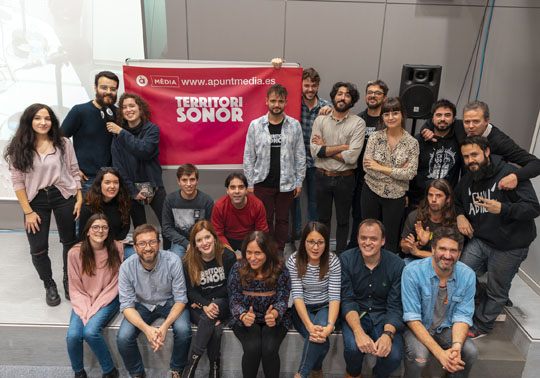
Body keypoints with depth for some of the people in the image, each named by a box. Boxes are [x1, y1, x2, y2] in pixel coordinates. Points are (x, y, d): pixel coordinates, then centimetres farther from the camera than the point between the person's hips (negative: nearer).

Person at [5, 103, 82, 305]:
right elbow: (18, 181, -4)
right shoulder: (18, 148, -3)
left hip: (63, 196, 1)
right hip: (36, 200, 0)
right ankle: (49, 285, 26)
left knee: (69, 241, 11)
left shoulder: (63, 143, -1)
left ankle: (68, 280, 33)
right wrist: (28, 211, -7)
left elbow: (74, 172, 3)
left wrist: (79, 199, -2)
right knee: (38, 249, 1)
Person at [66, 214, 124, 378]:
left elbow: (114, 285, -6)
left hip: (107, 300, -2)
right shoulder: (75, 253, -7)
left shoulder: (116, 249, -10)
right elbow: (75, 289, -1)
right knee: (73, 335, -21)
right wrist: (85, 311, -14)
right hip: (83, 301, 2)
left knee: (90, 331, -26)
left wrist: (94, 309, -13)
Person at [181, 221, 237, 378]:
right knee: (216, 329, -30)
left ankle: (191, 365, -24)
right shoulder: (189, 262, -3)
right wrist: (205, 305, -23)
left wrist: (210, 301, -12)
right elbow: (192, 291, -3)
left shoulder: (228, 257, -8)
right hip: (199, 306, 1)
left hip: (222, 303, -1)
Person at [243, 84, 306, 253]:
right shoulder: (255, 125, -2)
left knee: (282, 219, 12)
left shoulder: (294, 125, 0)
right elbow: (248, 156, 2)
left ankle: (279, 252, 28)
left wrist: (299, 182, 3)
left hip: (286, 183, 1)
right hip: (263, 182, 0)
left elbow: (300, 155, 4)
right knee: (265, 220, 9)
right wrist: (250, 183, 0)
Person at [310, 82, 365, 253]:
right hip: (322, 176, 2)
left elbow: (351, 157, -18)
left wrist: (325, 148, -12)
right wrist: (343, 146, -15)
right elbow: (314, 151, -13)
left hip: (345, 179, -2)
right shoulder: (320, 120, -1)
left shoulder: (358, 123, -8)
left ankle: (340, 255, 31)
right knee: (323, 218, 16)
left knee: (343, 220, 13)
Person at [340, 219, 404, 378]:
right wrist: (358, 332, -29)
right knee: (353, 347, -29)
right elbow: (347, 300, -12)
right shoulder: (346, 259, -10)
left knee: (394, 356, -24)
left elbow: (395, 306, -10)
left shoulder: (396, 264, -11)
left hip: (383, 316, 1)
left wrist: (388, 334, -30)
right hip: (356, 314, 0)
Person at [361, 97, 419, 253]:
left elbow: (410, 173, -15)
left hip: (396, 196, -1)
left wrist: (380, 167, -18)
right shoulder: (375, 137, -5)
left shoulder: (412, 143, -7)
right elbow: (367, 166, -13)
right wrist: (397, 171, -18)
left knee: (391, 239, 10)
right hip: (372, 192, 1)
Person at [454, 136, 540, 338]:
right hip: (480, 240, 5)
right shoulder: (467, 180, 4)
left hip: (509, 247, -5)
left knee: (496, 292, 10)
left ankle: (482, 326, 31)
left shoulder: (510, 173, -17)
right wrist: (460, 215, 2)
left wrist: (502, 208, -36)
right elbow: (456, 201, 24)